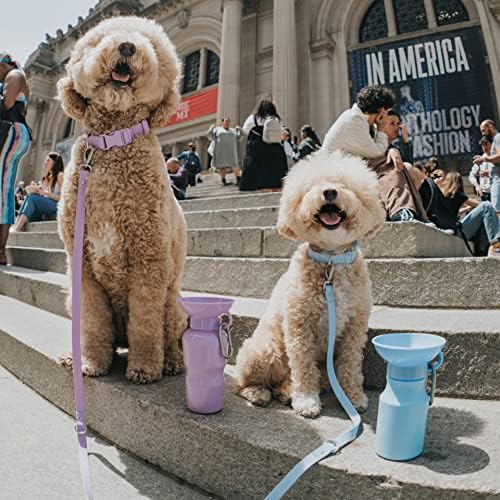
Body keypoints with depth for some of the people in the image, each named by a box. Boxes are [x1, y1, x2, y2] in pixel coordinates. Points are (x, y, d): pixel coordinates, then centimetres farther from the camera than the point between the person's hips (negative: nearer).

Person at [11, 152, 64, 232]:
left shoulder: (60, 175, 0)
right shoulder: (47, 178, 23)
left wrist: (45, 193, -17)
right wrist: (37, 189, -3)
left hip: (57, 207, -7)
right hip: (46, 206, 7)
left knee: (32, 197, -24)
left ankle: (16, 229, -33)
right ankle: (15, 228, -31)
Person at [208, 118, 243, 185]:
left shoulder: (233, 130, 21)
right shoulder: (217, 129, 14)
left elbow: (239, 138, 13)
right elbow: (211, 137, 4)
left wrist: (240, 130, 0)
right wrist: (211, 128, -8)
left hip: (231, 151, 1)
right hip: (221, 151, -1)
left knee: (234, 165, -9)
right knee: (222, 166, -3)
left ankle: (238, 179, -9)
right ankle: (224, 181, 0)